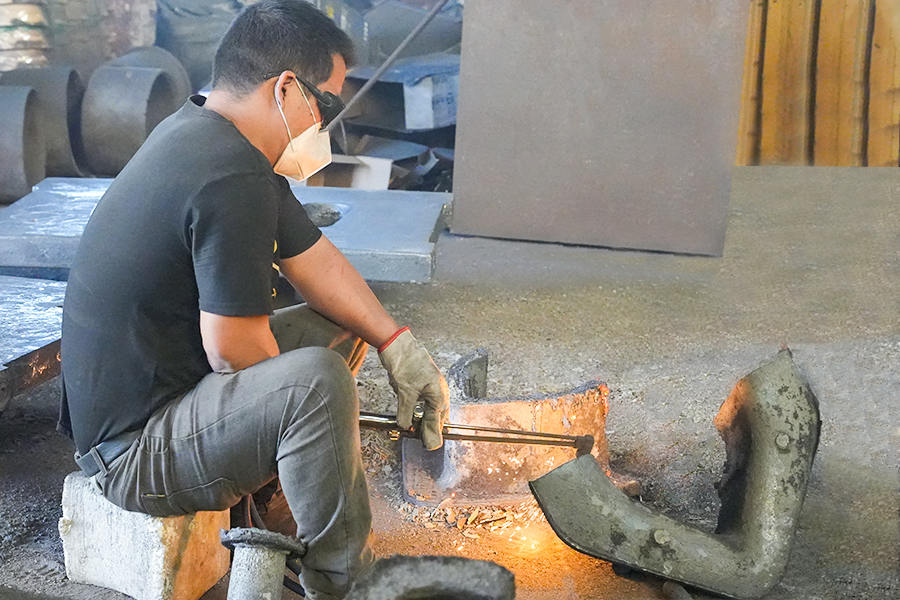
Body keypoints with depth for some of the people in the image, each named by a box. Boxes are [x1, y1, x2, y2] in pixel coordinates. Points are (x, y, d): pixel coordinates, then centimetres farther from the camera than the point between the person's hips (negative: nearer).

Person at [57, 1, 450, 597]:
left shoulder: (204, 132, 6)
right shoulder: (232, 178, -26)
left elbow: (315, 258, 9)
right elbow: (234, 353, -24)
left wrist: (396, 343, 1)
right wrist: (308, 396, -4)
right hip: (131, 451, -11)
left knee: (339, 326, 13)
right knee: (316, 378, -32)